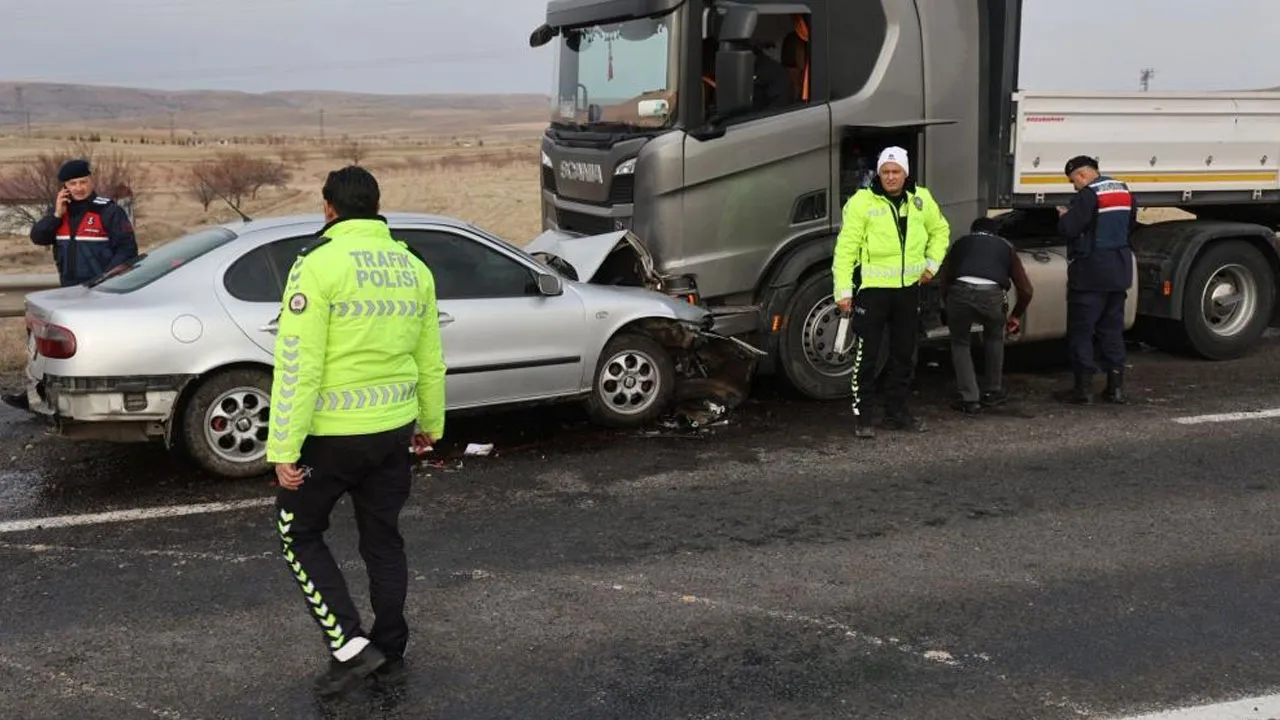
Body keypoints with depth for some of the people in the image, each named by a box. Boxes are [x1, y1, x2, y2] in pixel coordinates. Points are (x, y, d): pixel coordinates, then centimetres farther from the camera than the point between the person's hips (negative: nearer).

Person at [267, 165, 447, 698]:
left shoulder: (319, 264, -13)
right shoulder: (413, 268, 6)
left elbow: (297, 364, -18)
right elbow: (430, 361, 13)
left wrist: (284, 448, -15)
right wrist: (430, 423, 25)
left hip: (331, 434, -5)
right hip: (394, 431, 6)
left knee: (300, 535, 12)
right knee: (383, 540, 17)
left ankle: (349, 645, 4)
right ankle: (391, 653, 26)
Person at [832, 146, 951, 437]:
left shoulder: (921, 199, 6)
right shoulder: (862, 202, -10)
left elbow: (940, 230, 23)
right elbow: (846, 248, -11)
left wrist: (932, 263, 10)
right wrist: (843, 290, -16)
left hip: (909, 288, 5)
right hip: (873, 288, -5)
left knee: (904, 355, 14)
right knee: (866, 356, -2)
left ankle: (897, 413, 26)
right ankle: (860, 416, 8)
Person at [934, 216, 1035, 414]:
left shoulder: (961, 243, 32)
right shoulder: (1005, 247, 31)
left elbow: (943, 277, 25)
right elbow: (1026, 289, 29)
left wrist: (948, 303, 38)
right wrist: (1016, 315, 44)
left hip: (960, 292, 0)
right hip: (991, 294, 1)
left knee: (960, 344, 23)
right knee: (994, 338, 31)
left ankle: (969, 400, 15)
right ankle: (992, 392, 37)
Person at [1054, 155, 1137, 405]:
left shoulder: (1089, 194, -16)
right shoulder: (1124, 191, 11)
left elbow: (1068, 229, -20)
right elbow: (1130, 225, 23)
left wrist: (1064, 215, -1)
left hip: (1090, 274, -8)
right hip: (1119, 272, 8)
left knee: (1081, 330, -1)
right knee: (1112, 329, 14)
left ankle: (1083, 388, -1)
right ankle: (1116, 387, 14)